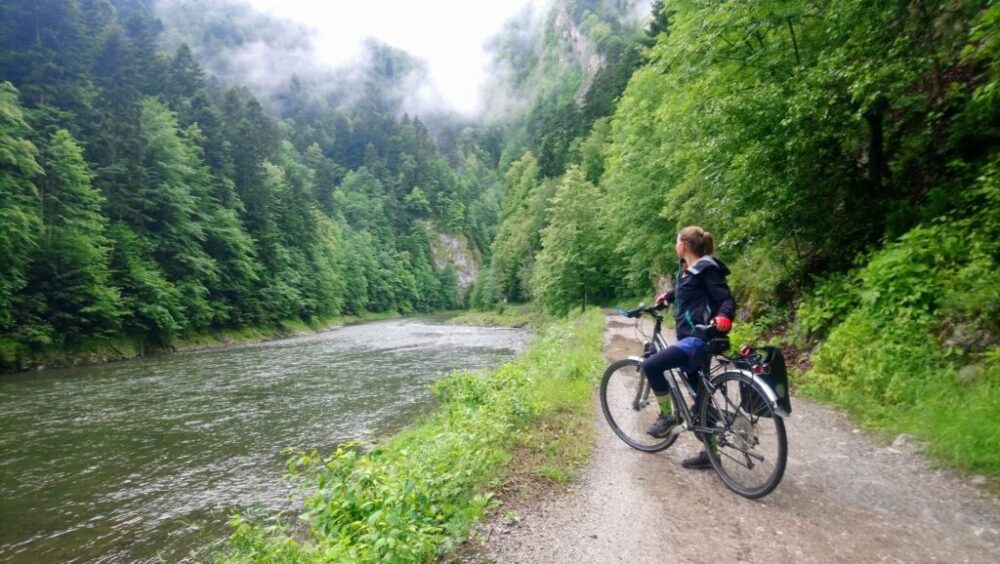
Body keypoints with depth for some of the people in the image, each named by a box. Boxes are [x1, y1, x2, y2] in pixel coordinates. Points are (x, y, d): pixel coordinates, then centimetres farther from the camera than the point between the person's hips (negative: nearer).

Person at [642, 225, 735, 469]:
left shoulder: (706, 268, -11)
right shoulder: (686, 270, 15)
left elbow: (727, 299, -17)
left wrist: (723, 317, -34)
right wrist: (666, 297, 38)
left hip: (699, 339, -10)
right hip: (691, 338, 10)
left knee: (651, 365, -20)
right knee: (701, 399, 13)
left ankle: (667, 415, -2)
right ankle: (709, 453, 22)